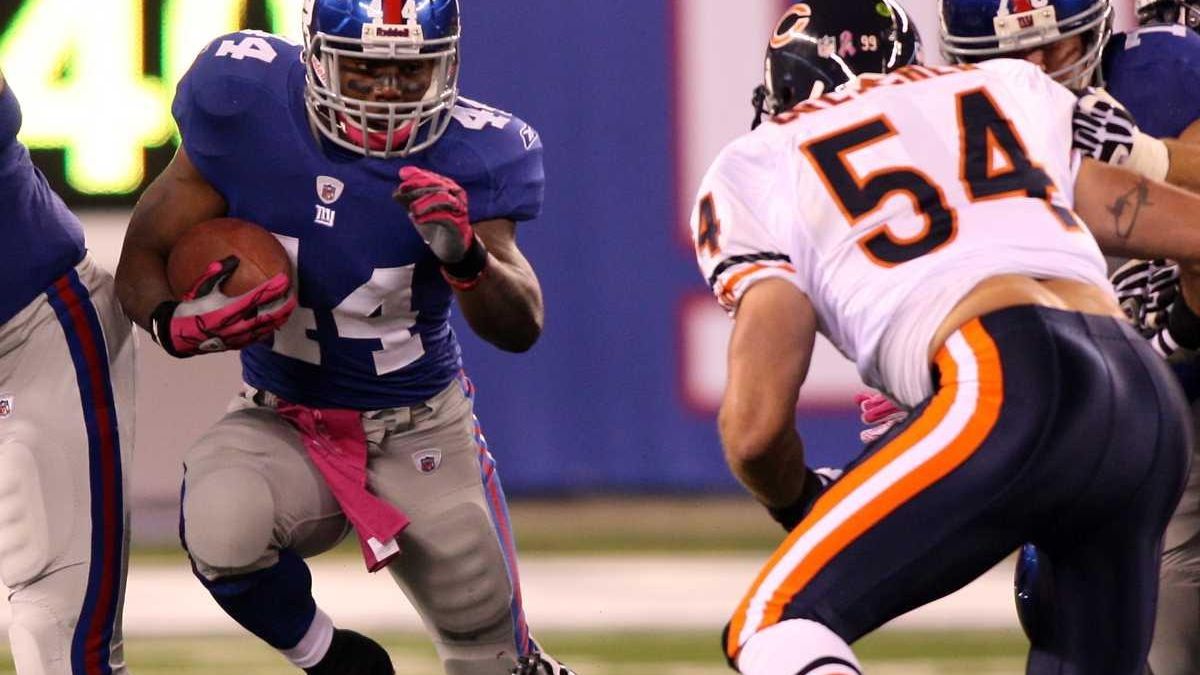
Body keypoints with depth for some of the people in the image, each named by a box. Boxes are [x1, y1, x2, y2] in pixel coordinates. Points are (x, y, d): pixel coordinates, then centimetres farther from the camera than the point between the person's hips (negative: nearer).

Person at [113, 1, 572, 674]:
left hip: (423, 437, 1)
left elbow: (521, 328, -24)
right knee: (222, 528, -34)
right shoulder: (248, 110, -19)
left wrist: (467, 256, -45)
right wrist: (178, 322, -32)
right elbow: (144, 255, -9)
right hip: (283, 424, -1)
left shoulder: (465, 158, -18)